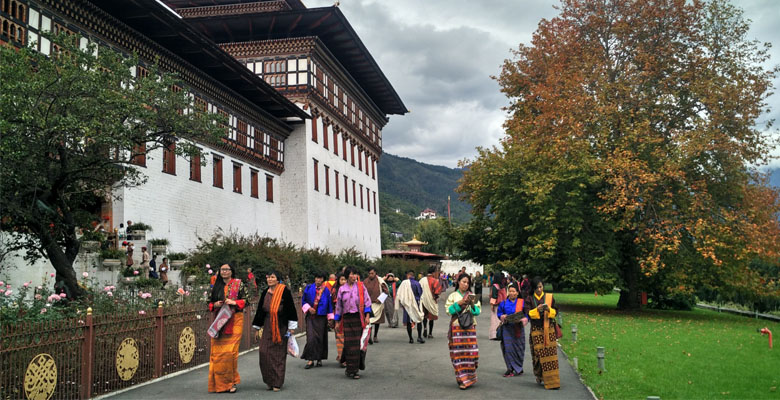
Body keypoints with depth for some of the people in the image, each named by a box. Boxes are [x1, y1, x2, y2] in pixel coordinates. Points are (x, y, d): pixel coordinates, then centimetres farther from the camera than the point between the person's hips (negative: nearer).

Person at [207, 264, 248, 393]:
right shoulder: (216, 286, 13)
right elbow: (210, 302, 19)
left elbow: (246, 300, 2)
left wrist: (234, 302, -13)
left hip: (234, 320, -3)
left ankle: (231, 382, 2)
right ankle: (219, 383, 8)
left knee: (230, 351, -9)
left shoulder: (238, 284, 4)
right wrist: (215, 305, -2)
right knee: (217, 351, -3)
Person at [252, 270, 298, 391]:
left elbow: (291, 309, -7)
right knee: (264, 353, -1)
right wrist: (256, 328, 14)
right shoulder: (265, 293, 8)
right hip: (268, 326, 5)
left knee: (278, 354, 0)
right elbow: (260, 310, 14)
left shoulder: (284, 291, -7)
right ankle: (269, 381, 14)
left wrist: (291, 328, -9)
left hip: (280, 327, -4)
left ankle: (277, 383, 10)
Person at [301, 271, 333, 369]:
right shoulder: (309, 288, 4)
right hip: (311, 316, 0)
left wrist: (330, 318, 2)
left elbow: (329, 304, 6)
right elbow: (303, 300, 10)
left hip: (321, 317, 0)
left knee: (320, 338, 4)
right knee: (311, 337, -9)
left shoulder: (326, 290, 3)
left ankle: (319, 358, 17)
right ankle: (310, 359, -5)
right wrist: (308, 308, -7)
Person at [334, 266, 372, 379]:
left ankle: (354, 369, 11)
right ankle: (351, 369, 7)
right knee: (349, 343, -1)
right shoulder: (342, 289, 7)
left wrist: (367, 315, -7)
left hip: (358, 318, -1)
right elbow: (338, 305, 12)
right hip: (347, 318, 1)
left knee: (357, 343, -2)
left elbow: (367, 301, 3)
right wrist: (337, 321, 11)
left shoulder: (361, 286, 4)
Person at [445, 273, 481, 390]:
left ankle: (469, 377, 9)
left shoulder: (472, 296, 13)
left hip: (470, 327, 1)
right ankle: (462, 379, 1)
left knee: (470, 351, -6)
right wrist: (459, 303, -11)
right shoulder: (453, 296, 8)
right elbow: (448, 310, -1)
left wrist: (472, 304, -10)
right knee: (458, 352, -5)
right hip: (456, 327, -1)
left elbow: (478, 311, 8)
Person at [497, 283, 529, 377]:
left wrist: (524, 319, -19)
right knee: (508, 348, -5)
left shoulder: (522, 302, 2)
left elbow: (527, 314, 1)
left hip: (518, 329, -1)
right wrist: (502, 316, -8)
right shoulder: (504, 303, 8)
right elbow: (499, 313, 14)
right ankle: (510, 368, 4)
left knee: (518, 348, 3)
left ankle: (518, 369, 17)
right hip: (507, 328, 1)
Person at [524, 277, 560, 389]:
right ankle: (540, 377, 12)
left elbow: (555, 312, 6)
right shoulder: (530, 299, 5)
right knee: (539, 353, -3)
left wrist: (548, 309, -14)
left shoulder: (549, 297, 7)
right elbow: (528, 313, -3)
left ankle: (552, 379, 0)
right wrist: (537, 310, -20)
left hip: (549, 328, 1)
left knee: (550, 353, -5)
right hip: (536, 329, -1)